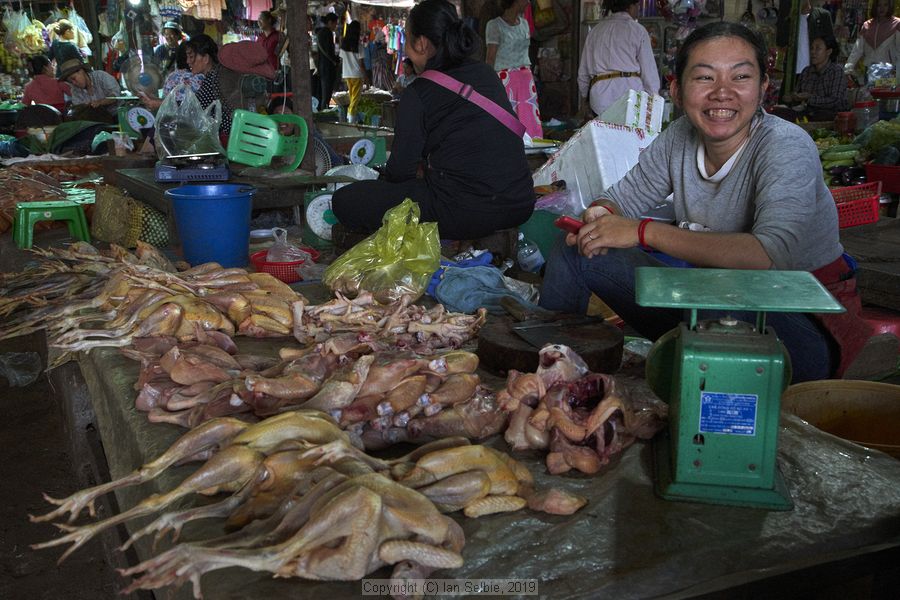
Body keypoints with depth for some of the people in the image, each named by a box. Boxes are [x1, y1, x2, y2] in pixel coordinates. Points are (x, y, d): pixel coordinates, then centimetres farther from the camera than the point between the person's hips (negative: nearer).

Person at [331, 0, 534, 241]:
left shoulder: (418, 93, -7)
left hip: (464, 215, -8)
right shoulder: (487, 74, 13)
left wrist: (381, 182, 19)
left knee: (344, 200, 0)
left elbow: (400, 170, -4)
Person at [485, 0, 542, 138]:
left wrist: (530, 78, 14)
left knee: (531, 119, 3)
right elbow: (490, 57, -7)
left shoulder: (524, 23, 14)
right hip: (505, 79, -6)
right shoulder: (495, 25, -5)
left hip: (526, 77, 6)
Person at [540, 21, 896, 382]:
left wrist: (645, 232, -33)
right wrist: (599, 217, -18)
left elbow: (772, 256, -37)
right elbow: (622, 199, 8)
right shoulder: (680, 137, -5)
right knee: (575, 250, -3)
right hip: (705, 302, 6)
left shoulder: (786, 146, -21)